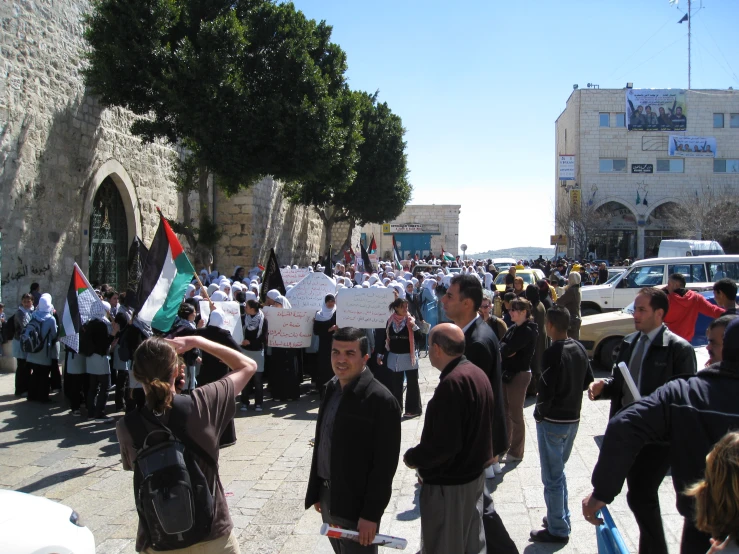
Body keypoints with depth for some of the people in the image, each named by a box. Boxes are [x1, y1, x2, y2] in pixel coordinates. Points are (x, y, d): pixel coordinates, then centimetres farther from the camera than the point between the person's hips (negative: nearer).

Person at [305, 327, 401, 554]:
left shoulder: (381, 400, -19)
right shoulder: (333, 387, 3)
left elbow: (385, 465, -18)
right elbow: (322, 443, 9)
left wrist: (371, 514, -18)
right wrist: (317, 491, 12)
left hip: (356, 502, -6)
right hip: (328, 495, 7)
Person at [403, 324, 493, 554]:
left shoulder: (452, 382, -27)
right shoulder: (478, 373, 2)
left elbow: (444, 445, -29)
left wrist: (412, 458, -12)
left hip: (449, 483, -9)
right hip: (475, 473, 9)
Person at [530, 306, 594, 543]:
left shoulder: (553, 354, -23)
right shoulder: (579, 349, 1)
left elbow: (545, 391, -25)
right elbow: (588, 381, 10)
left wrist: (540, 410, -7)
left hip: (552, 421, -8)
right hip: (573, 418, 8)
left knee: (552, 477, 5)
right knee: (558, 471, 23)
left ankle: (558, 530, 14)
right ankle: (561, 519, 34)